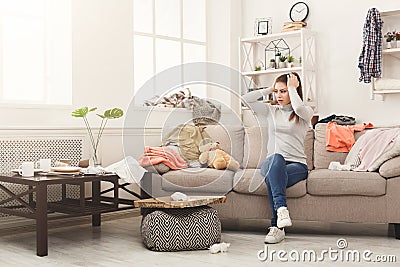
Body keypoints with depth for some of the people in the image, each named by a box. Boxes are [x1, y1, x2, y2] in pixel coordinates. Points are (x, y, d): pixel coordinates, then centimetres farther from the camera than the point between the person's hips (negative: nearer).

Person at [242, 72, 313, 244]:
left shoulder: (306, 113, 6)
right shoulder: (271, 110, 18)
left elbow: (298, 108, -20)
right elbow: (246, 98, 8)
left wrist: (292, 88, -4)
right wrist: (269, 89, 12)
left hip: (297, 165, -2)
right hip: (271, 163, 2)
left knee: (272, 178, -36)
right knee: (277, 158, -38)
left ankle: (277, 226, -36)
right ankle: (281, 209, -50)